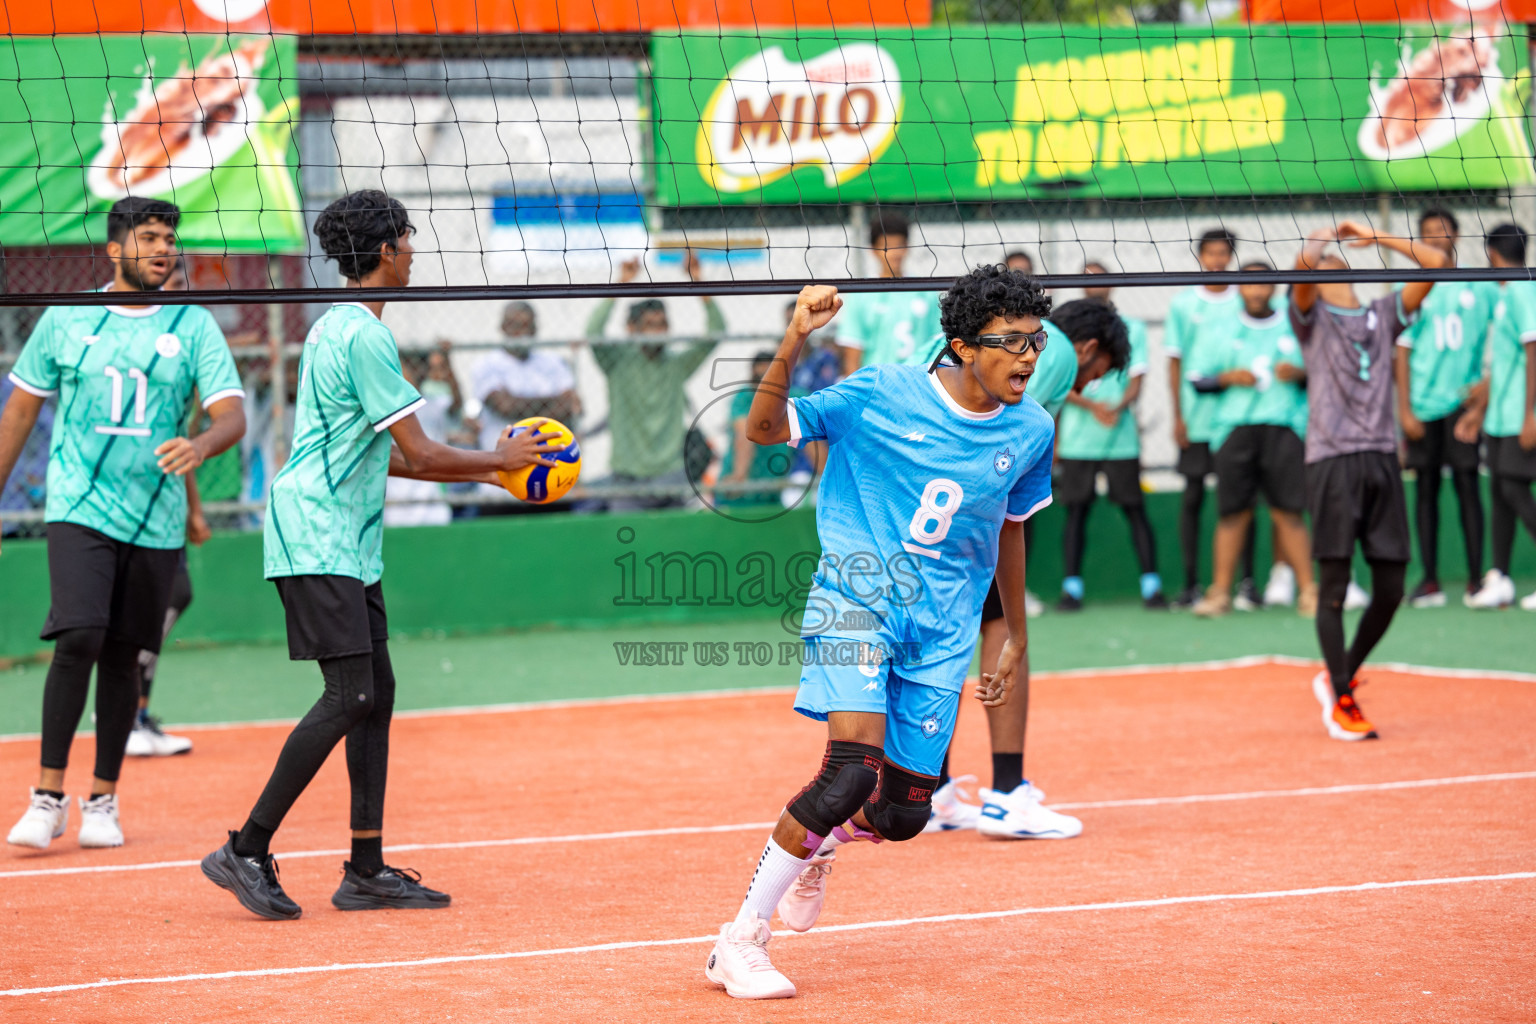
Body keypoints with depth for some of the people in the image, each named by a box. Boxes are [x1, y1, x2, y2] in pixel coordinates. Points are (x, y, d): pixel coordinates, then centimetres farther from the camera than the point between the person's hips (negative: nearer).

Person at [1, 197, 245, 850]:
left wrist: (200, 445, -30)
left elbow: (232, 415, -7)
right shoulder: (66, 319, 4)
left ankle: (103, 802, 19)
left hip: (155, 519, 1)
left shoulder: (194, 326, 3)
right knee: (78, 639, -18)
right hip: (79, 507, -1)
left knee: (121, 657, 5)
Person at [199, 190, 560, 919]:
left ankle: (367, 870, 10)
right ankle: (246, 852, -10)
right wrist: (498, 459, 0)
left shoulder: (337, 328, 18)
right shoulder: (363, 336, -15)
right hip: (317, 538, -10)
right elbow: (419, 454, -16)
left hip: (347, 543, 10)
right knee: (349, 696, -13)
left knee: (376, 693, 8)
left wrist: (486, 469, 21)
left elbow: (384, 456, 23)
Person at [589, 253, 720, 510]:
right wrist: (620, 284, -24)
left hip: (672, 477, 2)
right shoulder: (618, 361, 1)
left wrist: (698, 281, -14)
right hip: (628, 478, -2)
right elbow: (593, 333, -17)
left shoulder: (677, 364, 6)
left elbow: (716, 331, -3)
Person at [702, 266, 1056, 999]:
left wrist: (1017, 636, 26)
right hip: (856, 600, -5)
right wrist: (794, 343, -27)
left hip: (942, 630, 5)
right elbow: (765, 429, -10)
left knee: (902, 814, 3)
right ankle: (739, 943, -12)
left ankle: (823, 839, 42)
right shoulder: (880, 395, -10)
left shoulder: (1030, 431, 2)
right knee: (854, 768, -24)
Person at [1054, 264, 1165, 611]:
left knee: (1134, 509, -2)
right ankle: (1072, 586, 4)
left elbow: (1136, 381, 1)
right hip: (1077, 437, 0)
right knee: (1076, 509, 0)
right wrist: (1092, 405, -17)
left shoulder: (1133, 328, 8)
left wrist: (1118, 407, -19)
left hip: (1121, 436, 0)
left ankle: (1150, 585, 1)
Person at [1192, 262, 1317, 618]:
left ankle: (1308, 591, -3)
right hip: (1233, 426, 0)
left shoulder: (1295, 328, 12)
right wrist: (1228, 377, -7)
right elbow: (1198, 381, 11)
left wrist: (1299, 373, -6)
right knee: (1233, 511, -2)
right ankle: (1220, 592, 3)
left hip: (1284, 425, 0)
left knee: (1288, 512, -6)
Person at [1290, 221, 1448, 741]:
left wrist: (1374, 236, 13)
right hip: (1332, 459, -4)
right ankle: (1341, 700, 4)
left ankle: (1340, 675, 23)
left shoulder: (1383, 315, 19)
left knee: (1390, 589, 3)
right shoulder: (1311, 316, 7)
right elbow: (1304, 262, -14)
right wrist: (1321, 235, 3)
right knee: (1334, 586, -4)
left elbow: (1438, 263, 12)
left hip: (1382, 458, 4)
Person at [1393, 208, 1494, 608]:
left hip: (1464, 400, -1)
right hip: (1423, 405, 1)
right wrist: (1404, 408, -2)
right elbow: (1402, 350, 5)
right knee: (1425, 489, 2)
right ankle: (1430, 581, 5)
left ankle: (1476, 580, -2)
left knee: (1467, 485, -5)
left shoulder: (1480, 286, 6)